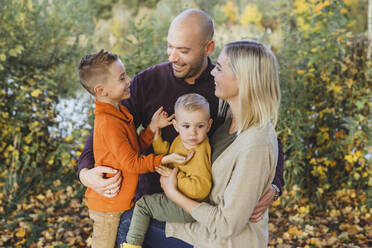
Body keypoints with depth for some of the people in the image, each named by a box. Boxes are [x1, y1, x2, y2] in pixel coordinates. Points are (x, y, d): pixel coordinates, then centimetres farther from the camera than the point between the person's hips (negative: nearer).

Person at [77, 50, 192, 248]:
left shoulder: (120, 112, 4)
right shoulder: (109, 123, -27)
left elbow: (135, 147, 7)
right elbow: (131, 163, -24)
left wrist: (152, 128, -5)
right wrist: (163, 159, -24)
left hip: (120, 200, 9)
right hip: (108, 206, -9)